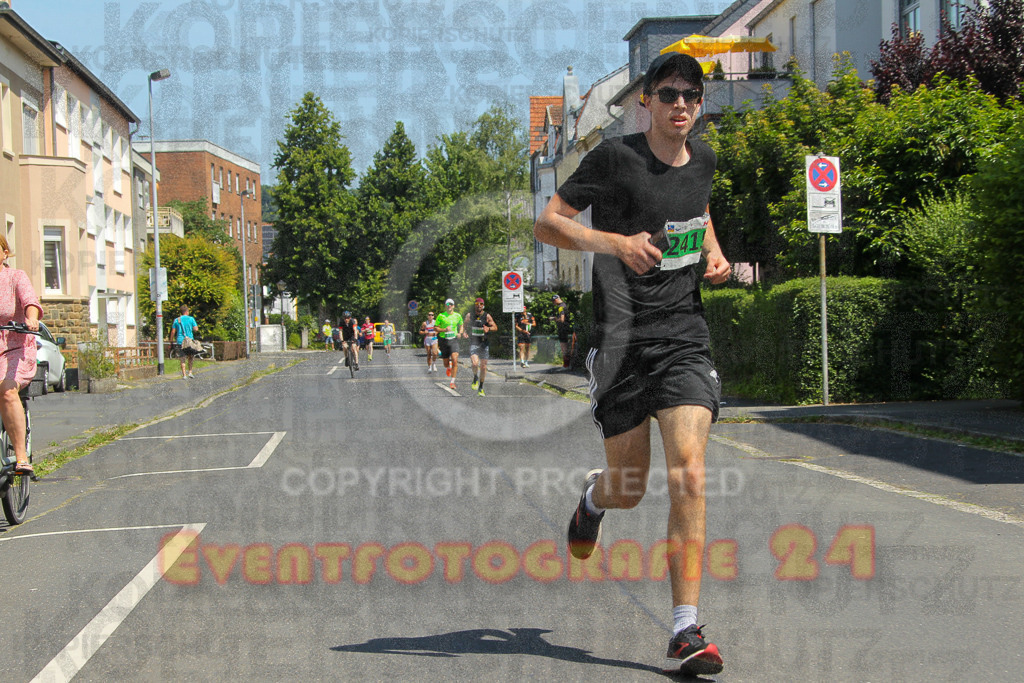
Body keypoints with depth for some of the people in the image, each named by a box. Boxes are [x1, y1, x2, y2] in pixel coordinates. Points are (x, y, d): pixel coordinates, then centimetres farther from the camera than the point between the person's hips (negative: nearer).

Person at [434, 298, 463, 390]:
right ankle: (448, 367, 47)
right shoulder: (441, 316, -3)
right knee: (446, 363, 7)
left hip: (454, 340, 0)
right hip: (443, 340, 0)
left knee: (455, 361, -17)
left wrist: (460, 333, 2)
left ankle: (452, 382, -10)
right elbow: (436, 328, -1)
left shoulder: (458, 316, 4)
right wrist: (444, 330, -18)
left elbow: (461, 325, 21)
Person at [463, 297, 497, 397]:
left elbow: (495, 327, 0)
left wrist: (488, 328, -21)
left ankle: (481, 388, 21)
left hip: (484, 343, 1)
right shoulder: (469, 316, 2)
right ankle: (475, 378, 8)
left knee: (483, 366, 4)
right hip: (473, 343, -1)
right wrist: (464, 332, -1)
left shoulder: (487, 316, -2)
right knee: (475, 363, -23)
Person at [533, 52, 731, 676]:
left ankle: (687, 629, -10)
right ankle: (594, 496, 46)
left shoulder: (704, 160, 9)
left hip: (685, 337, 3)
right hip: (623, 340, -3)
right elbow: (547, 223, -7)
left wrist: (714, 253, 11)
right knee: (629, 490, 6)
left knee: (689, 475, -13)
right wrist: (617, 241, -21)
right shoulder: (616, 157, -7)